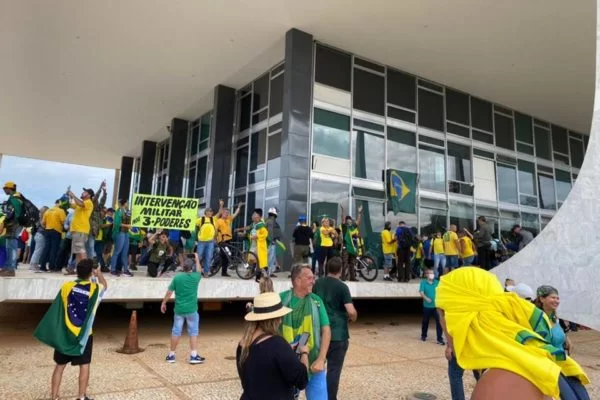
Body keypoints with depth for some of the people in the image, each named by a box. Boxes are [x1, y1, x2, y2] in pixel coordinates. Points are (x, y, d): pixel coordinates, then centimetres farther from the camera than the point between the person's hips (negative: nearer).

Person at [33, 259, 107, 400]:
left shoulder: (67, 286, -5)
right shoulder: (94, 288, -9)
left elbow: (57, 309, 3)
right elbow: (105, 285, 15)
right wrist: (98, 272, 19)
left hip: (65, 333, 2)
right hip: (83, 334, -2)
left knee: (60, 365, 12)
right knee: (84, 365, 10)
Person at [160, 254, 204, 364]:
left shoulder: (177, 277, -5)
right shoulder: (195, 277, -5)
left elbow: (169, 292, -2)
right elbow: (199, 271, 19)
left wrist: (163, 303, 11)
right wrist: (197, 260, 33)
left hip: (179, 309, 1)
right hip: (191, 309, -1)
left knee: (176, 331, 11)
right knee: (193, 332, 7)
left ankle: (171, 355, 20)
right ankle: (194, 356, 5)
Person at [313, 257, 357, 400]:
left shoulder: (317, 284, 5)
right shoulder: (342, 286, -12)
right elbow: (351, 312, -18)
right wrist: (353, 318, 3)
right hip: (337, 334, -5)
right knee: (334, 369, 3)